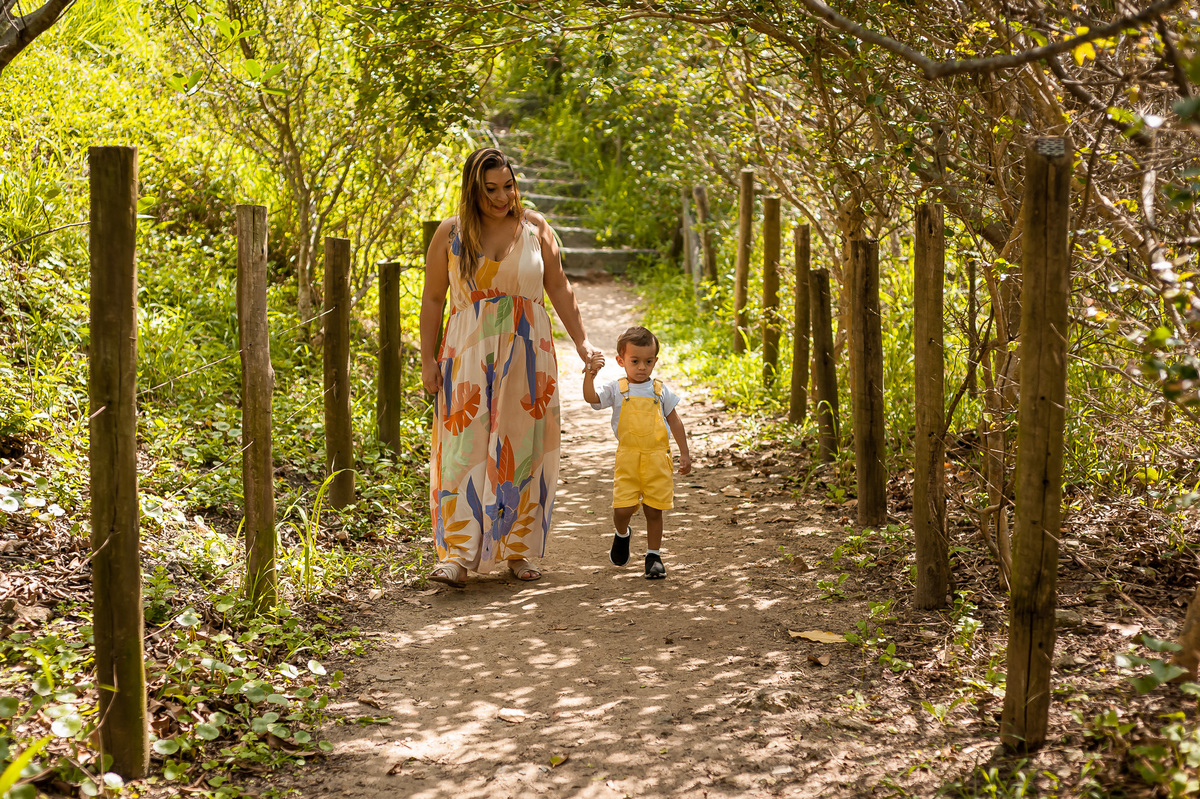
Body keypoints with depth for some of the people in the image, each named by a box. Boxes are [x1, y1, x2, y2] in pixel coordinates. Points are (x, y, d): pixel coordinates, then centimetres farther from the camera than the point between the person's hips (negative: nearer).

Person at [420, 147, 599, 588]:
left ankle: (518, 550, 12)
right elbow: (432, 299, 5)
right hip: (469, 356, -1)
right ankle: (458, 553, -9)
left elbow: (559, 290, 8)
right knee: (466, 447, -8)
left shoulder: (534, 228, 4)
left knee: (522, 449, 2)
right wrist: (428, 360, 1)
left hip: (527, 355, 1)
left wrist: (581, 342, 3)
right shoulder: (450, 234, 1)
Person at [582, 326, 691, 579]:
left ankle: (653, 555, 19)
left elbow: (675, 422, 14)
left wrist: (684, 453, 11)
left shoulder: (660, 390, 8)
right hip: (628, 457, -1)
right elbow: (591, 397, -14)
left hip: (657, 458, 1)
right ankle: (622, 535, 26)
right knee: (623, 508, -8)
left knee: (654, 510, 4)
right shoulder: (616, 389, 2)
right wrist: (590, 374, -28)